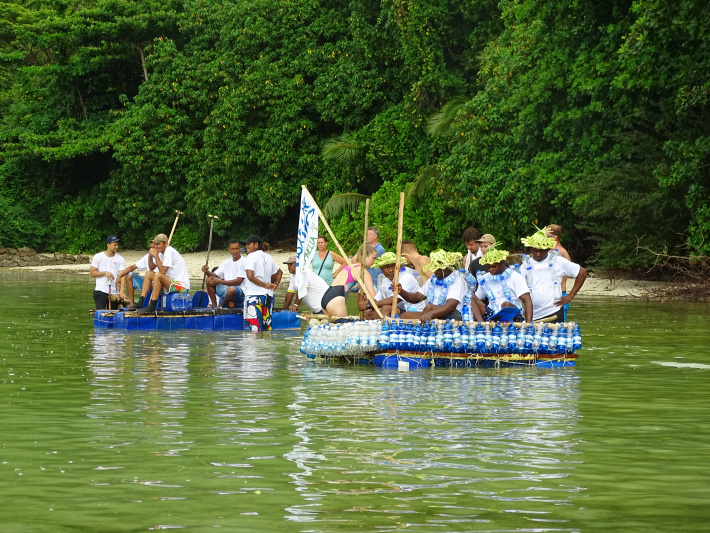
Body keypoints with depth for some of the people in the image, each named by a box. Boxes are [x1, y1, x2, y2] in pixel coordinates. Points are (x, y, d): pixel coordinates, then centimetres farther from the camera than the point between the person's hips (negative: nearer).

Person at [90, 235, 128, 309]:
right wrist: (105, 273, -14)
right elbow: (92, 273, 1)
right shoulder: (98, 257, 5)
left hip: (114, 292, 2)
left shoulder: (120, 259, 6)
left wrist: (122, 291, -22)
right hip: (100, 292, -2)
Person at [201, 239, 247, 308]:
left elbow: (238, 281, -17)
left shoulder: (244, 262, -10)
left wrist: (220, 281, -22)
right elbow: (215, 275, 11)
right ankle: (214, 306, -9)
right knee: (209, 279, -10)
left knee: (232, 289, -40)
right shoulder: (226, 262, 11)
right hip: (225, 290, 6)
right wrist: (207, 272, -13)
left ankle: (221, 307, -11)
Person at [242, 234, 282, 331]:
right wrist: (274, 285, 22)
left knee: (253, 326, -11)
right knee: (267, 327, 7)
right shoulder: (268, 257, 16)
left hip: (254, 295, -7)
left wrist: (265, 285, -12)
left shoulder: (251, 256, -6)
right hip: (268, 295, 7)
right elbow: (279, 273, 29)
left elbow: (250, 276, -18)